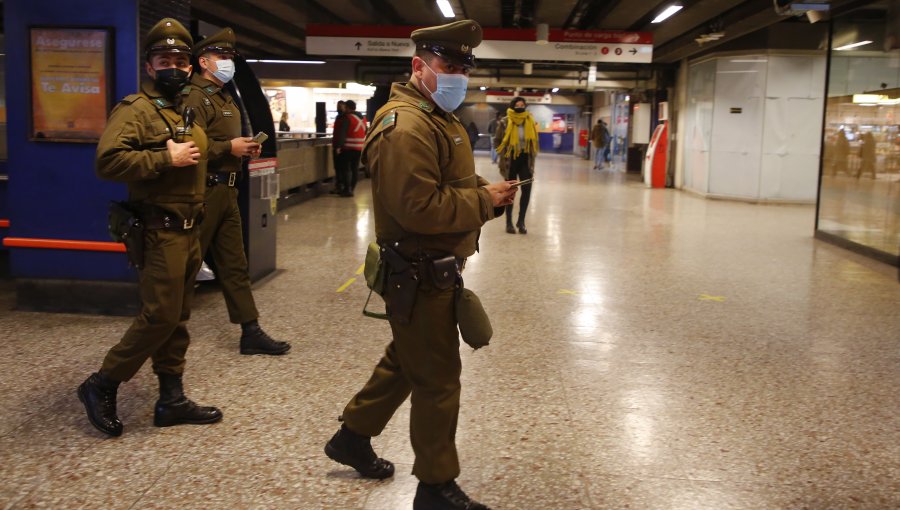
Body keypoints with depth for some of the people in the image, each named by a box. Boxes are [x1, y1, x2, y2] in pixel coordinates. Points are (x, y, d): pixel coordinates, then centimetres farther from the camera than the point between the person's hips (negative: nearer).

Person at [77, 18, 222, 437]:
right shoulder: (136, 109, -10)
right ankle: (101, 386, 9)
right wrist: (166, 158, -22)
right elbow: (108, 160, -25)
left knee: (178, 319, 11)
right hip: (159, 232, -9)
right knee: (159, 316, -9)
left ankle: (171, 400, 19)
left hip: (188, 231, 9)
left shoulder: (186, 111, 18)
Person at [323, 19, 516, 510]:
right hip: (419, 277, -11)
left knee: (404, 360, 23)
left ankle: (352, 437, 40)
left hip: (433, 271, 11)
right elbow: (420, 208, -30)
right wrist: (485, 202, -19)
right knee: (437, 379, 1)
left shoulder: (440, 119, 15)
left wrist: (488, 192, 2)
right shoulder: (406, 126, -21)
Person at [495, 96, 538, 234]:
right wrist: (506, 150, -6)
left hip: (525, 160, 3)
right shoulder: (504, 122, -8)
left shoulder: (530, 121, 3)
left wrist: (531, 154, 4)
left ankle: (521, 221, 11)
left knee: (527, 190, -4)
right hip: (510, 160, -3)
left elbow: (533, 140, 13)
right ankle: (509, 222, 15)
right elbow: (497, 140, 1)